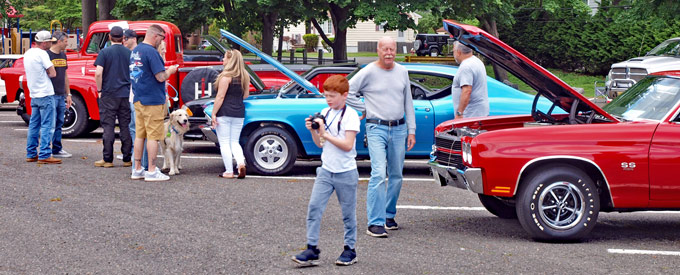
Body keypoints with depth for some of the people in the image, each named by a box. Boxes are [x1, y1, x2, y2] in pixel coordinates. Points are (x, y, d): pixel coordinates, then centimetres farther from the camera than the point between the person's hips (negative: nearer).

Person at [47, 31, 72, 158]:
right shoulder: (47, 55, -9)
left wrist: (68, 94, 19)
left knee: (59, 124, 10)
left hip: (61, 96, 8)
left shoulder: (63, 55, 16)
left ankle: (57, 150, 16)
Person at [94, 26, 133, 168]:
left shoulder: (105, 52, -5)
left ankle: (107, 159, 2)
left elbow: (98, 73, -14)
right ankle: (127, 159, 10)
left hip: (109, 94, -3)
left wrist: (99, 90, -2)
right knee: (126, 127, 7)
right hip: (126, 95, 3)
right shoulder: (129, 53, 4)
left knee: (108, 127, 1)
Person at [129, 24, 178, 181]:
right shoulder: (151, 52, -16)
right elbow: (161, 77, -19)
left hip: (138, 99, 9)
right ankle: (152, 171, -2)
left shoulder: (135, 51, 12)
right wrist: (170, 71, 0)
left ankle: (137, 170, 15)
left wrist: (164, 71, 20)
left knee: (139, 135, 11)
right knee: (153, 136, -4)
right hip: (152, 100, -9)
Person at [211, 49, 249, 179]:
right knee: (234, 142, 14)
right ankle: (241, 163, -10)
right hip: (239, 113, 6)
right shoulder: (245, 76, 8)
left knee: (224, 143, 1)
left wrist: (213, 114, -11)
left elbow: (220, 97, -15)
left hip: (224, 113, -6)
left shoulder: (226, 76, -13)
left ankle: (229, 171, -1)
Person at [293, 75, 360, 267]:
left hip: (345, 173, -5)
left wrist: (325, 134, -19)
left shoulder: (350, 115, -10)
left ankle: (350, 249, 19)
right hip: (326, 170, 5)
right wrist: (313, 130, -4)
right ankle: (311, 250, -5)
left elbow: (348, 145, -19)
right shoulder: (325, 113, 8)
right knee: (314, 207, -6)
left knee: (348, 213, 6)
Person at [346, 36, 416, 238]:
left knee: (396, 175, 9)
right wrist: (365, 109, -1)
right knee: (378, 174, -15)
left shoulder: (402, 72, 10)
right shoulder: (369, 72, -4)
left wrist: (411, 130, 11)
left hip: (399, 129, 5)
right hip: (376, 128, -5)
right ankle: (375, 223, -15)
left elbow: (408, 102, 15)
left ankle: (389, 215, 23)